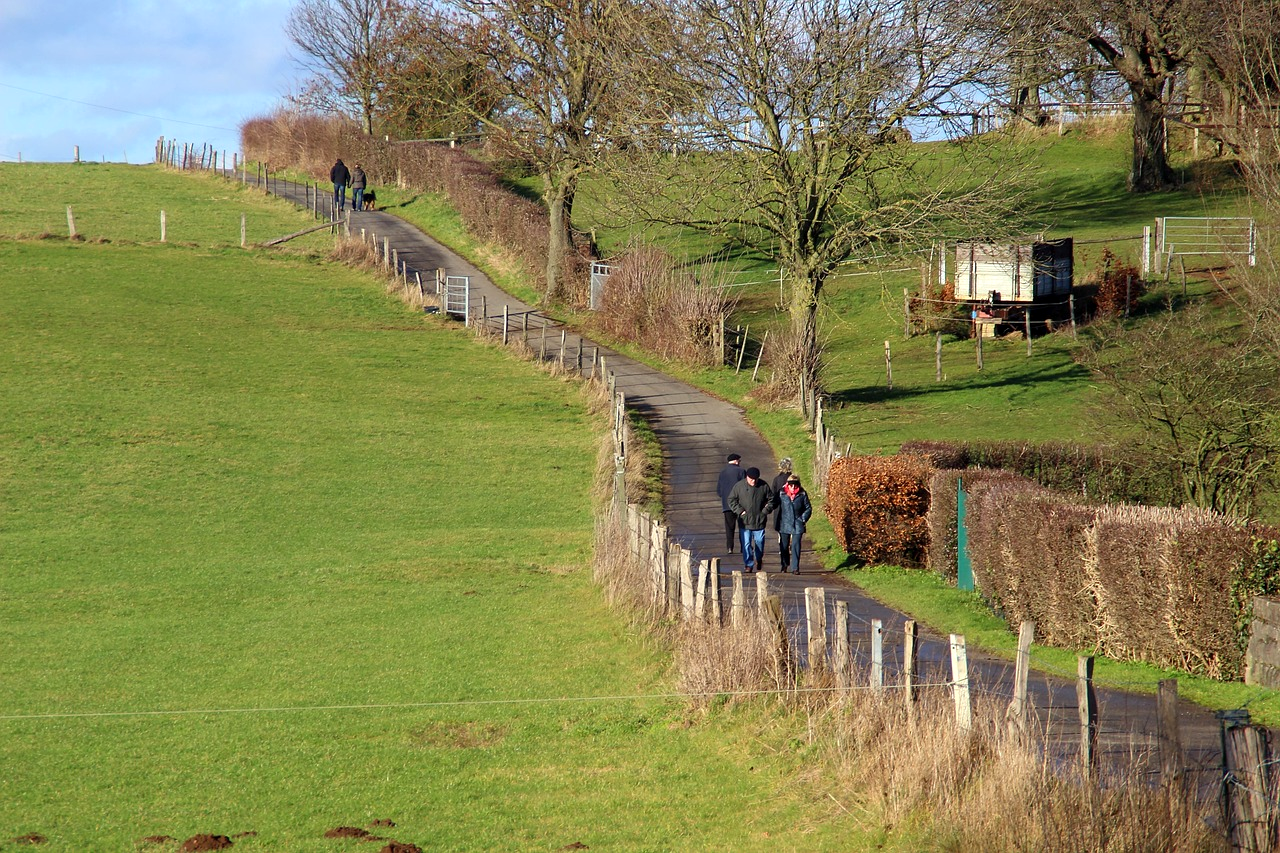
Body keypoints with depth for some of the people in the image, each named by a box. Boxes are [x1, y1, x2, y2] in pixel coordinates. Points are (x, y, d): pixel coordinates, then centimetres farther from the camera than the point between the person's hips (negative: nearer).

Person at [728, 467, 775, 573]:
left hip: (759, 520, 1)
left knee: (759, 542, 9)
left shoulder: (764, 486, 0)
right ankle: (749, 565, 4)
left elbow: (771, 499, 11)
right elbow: (731, 500, 2)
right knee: (746, 543, -3)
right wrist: (740, 511, -7)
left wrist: (766, 511, 0)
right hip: (745, 520, -1)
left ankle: (759, 560, 33)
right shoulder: (739, 486, -4)